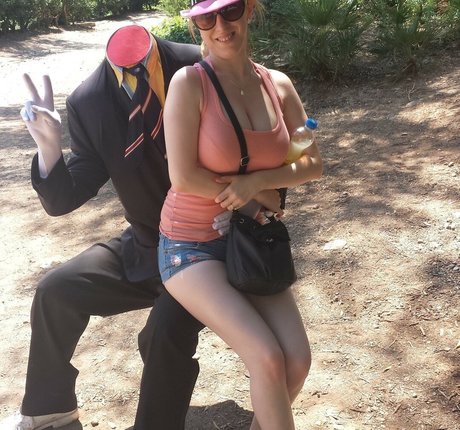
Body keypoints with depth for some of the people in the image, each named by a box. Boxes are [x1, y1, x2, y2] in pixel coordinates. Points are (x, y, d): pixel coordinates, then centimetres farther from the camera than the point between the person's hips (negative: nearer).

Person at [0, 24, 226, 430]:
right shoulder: (90, 103, -13)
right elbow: (63, 200, -10)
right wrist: (48, 144, -28)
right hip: (146, 247, 5)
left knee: (167, 330, -30)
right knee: (56, 291, 1)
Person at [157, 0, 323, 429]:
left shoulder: (278, 85, 1)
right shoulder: (189, 82, -15)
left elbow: (313, 164, 3)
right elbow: (183, 177, -20)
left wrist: (256, 181, -16)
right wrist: (261, 197, -10)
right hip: (191, 245, -5)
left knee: (297, 360, -6)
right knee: (268, 358, -19)